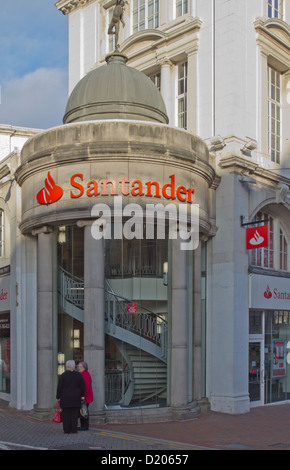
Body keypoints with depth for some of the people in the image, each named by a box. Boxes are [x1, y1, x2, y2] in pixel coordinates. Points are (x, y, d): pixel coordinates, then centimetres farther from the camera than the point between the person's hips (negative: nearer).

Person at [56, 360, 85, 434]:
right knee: (74, 414, 5)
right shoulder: (79, 375, 0)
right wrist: (82, 395, 12)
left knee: (66, 415, 3)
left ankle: (66, 430, 5)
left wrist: (58, 397, 2)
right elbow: (83, 386, 3)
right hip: (76, 398, 2)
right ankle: (74, 430, 5)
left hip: (65, 398, -2)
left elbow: (59, 387, -6)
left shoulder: (63, 375, -7)